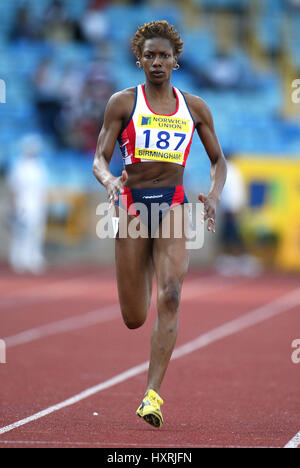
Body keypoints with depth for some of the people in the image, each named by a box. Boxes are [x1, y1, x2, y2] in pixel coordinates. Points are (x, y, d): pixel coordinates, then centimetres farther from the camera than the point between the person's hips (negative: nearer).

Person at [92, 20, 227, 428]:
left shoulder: (194, 108, 8)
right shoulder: (123, 103, 2)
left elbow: (218, 160, 15)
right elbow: (99, 160, -1)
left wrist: (214, 196, -5)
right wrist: (110, 181, -24)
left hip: (174, 204, 1)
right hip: (133, 203, -1)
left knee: (171, 295, -21)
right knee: (134, 319, 3)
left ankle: (153, 394, -20)